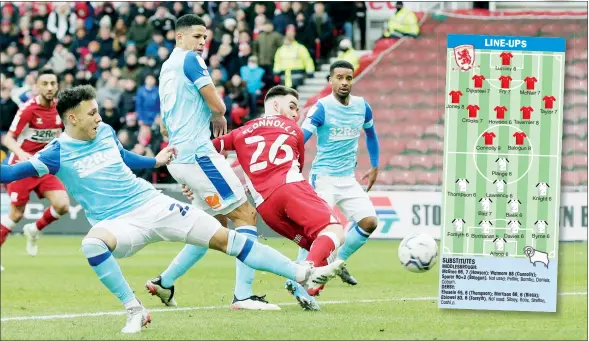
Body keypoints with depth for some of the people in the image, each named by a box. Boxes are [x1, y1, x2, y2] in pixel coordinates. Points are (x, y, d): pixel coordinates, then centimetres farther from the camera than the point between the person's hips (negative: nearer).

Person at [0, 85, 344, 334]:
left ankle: (303, 273, 1)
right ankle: (135, 311, -25)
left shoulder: (106, 132, 7)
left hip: (153, 204, 4)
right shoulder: (59, 153, -9)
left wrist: (154, 161, 32)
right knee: (93, 242, -40)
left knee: (223, 238, -2)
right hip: (119, 223, -4)